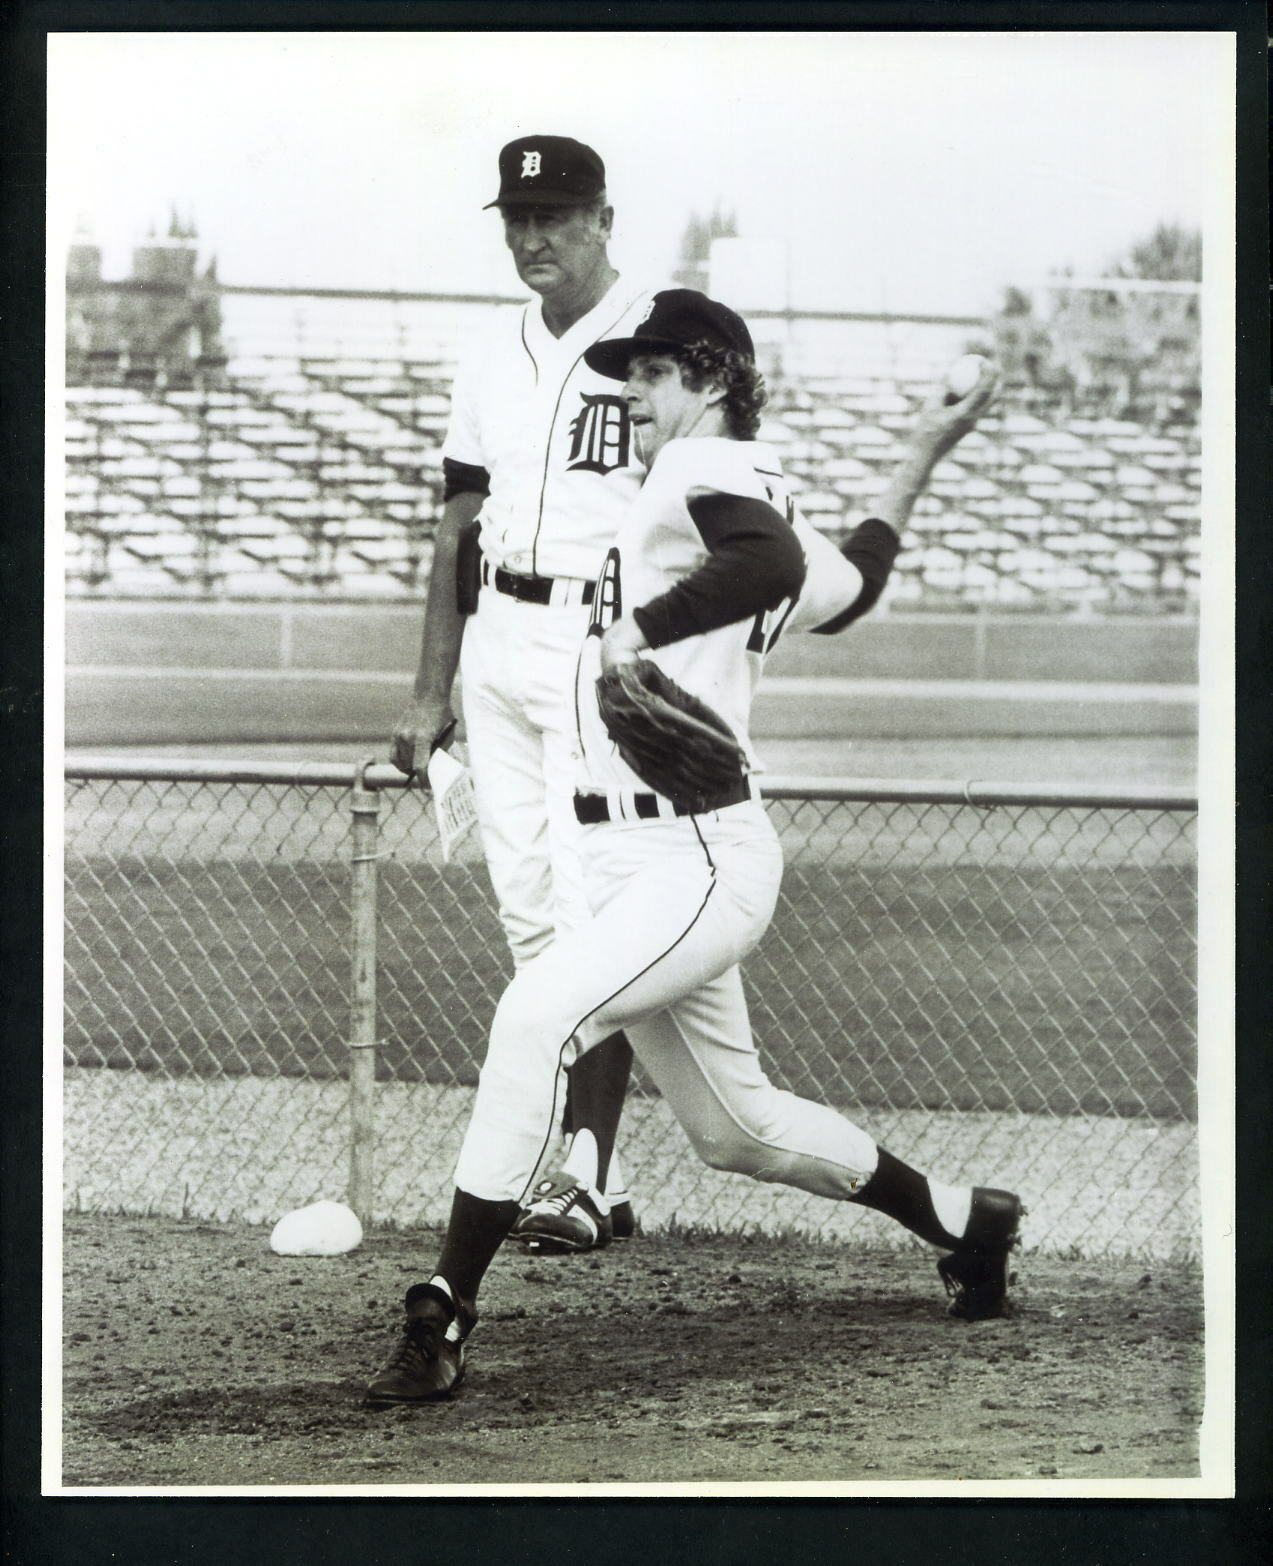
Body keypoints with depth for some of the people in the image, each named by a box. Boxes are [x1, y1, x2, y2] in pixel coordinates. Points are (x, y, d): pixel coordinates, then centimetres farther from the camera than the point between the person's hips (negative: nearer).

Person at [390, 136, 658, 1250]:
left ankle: (591, 1177, -12)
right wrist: (432, 693, 16)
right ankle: (582, 1159, 10)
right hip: (500, 646, 7)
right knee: (526, 910, 6)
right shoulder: (491, 362, 15)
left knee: (593, 909, -12)